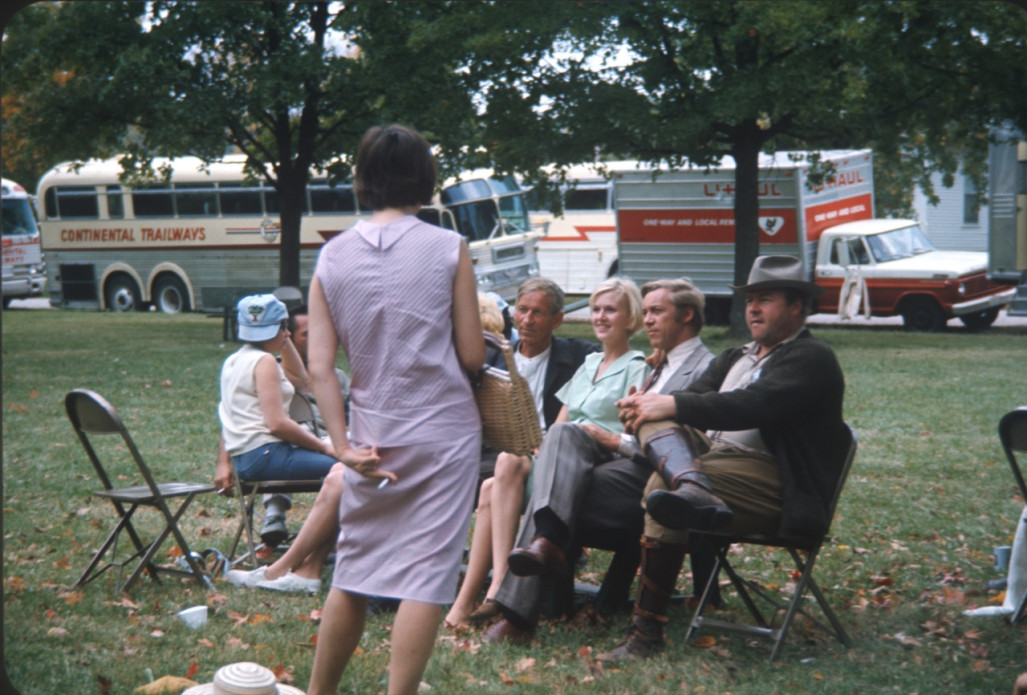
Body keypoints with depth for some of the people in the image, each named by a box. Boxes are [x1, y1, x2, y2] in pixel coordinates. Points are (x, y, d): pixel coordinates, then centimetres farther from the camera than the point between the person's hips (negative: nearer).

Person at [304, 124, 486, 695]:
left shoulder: (332, 256, 2)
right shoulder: (448, 248, -6)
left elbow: (320, 366, -3)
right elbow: (472, 356, -5)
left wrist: (345, 445, -2)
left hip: (372, 438, 4)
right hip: (444, 433, -3)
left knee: (353, 571, 16)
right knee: (425, 573, -1)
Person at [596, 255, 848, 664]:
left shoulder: (812, 358, -1)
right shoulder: (734, 359, 27)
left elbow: (753, 407, -17)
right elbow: (697, 395, 14)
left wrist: (673, 405, -19)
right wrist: (647, 405, -8)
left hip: (767, 475, -8)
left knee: (661, 487, -29)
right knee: (654, 419, -12)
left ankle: (647, 631, -25)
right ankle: (693, 489, -44)